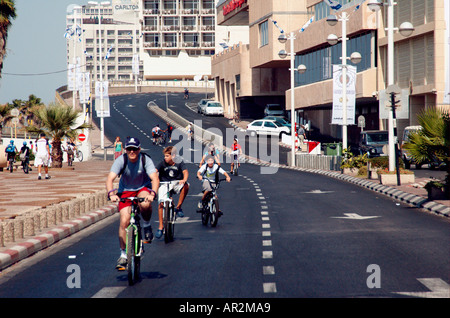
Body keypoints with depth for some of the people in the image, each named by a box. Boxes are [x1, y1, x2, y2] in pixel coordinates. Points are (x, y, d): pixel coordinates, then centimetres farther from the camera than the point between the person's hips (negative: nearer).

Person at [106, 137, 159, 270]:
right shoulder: (121, 160, -20)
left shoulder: (145, 159, -22)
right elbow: (110, 178, -29)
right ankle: (123, 255, 1)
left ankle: (147, 226, -4)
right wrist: (111, 193, -49)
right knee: (124, 221, -12)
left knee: (145, 204, -36)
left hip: (143, 188, -1)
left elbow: (155, 178, -32)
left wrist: (152, 194, -51)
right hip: (126, 190, 1)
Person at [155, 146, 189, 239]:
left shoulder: (179, 163, -6)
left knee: (185, 186, -33)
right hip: (165, 185, 0)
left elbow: (185, 171, -18)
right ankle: (161, 226, -4)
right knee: (161, 203, -17)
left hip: (176, 183, 0)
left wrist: (184, 180, -40)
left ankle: (178, 207, -16)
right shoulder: (162, 163, -6)